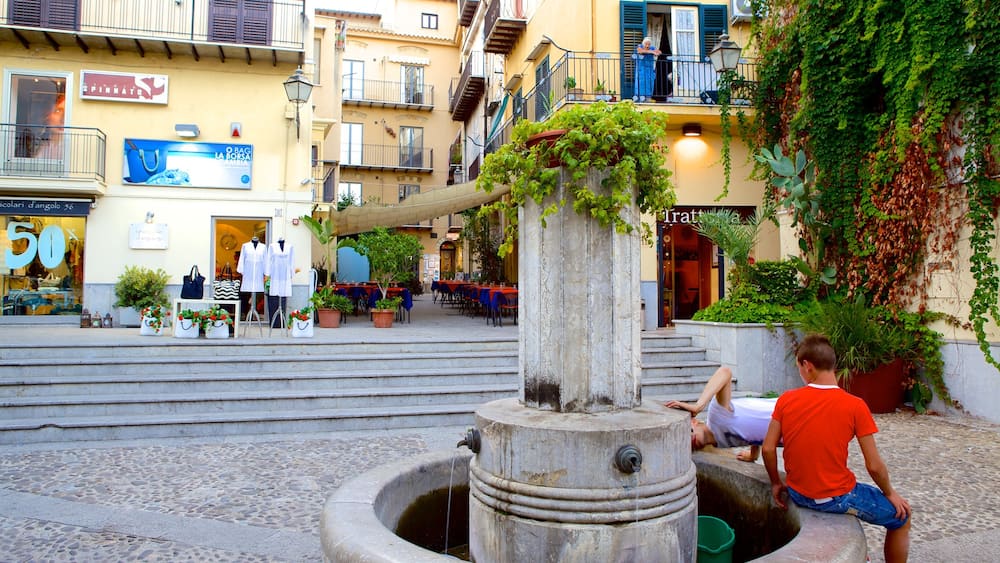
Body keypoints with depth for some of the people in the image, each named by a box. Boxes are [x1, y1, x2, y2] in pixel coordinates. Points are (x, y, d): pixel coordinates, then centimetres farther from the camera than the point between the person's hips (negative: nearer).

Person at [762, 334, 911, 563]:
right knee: (901, 517, 22)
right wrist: (890, 493, 7)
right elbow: (874, 466, -12)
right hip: (835, 498, -4)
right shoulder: (854, 406, -17)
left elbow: (767, 449, -6)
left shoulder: (786, 399, -10)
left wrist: (776, 483, 10)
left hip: (797, 494, 5)